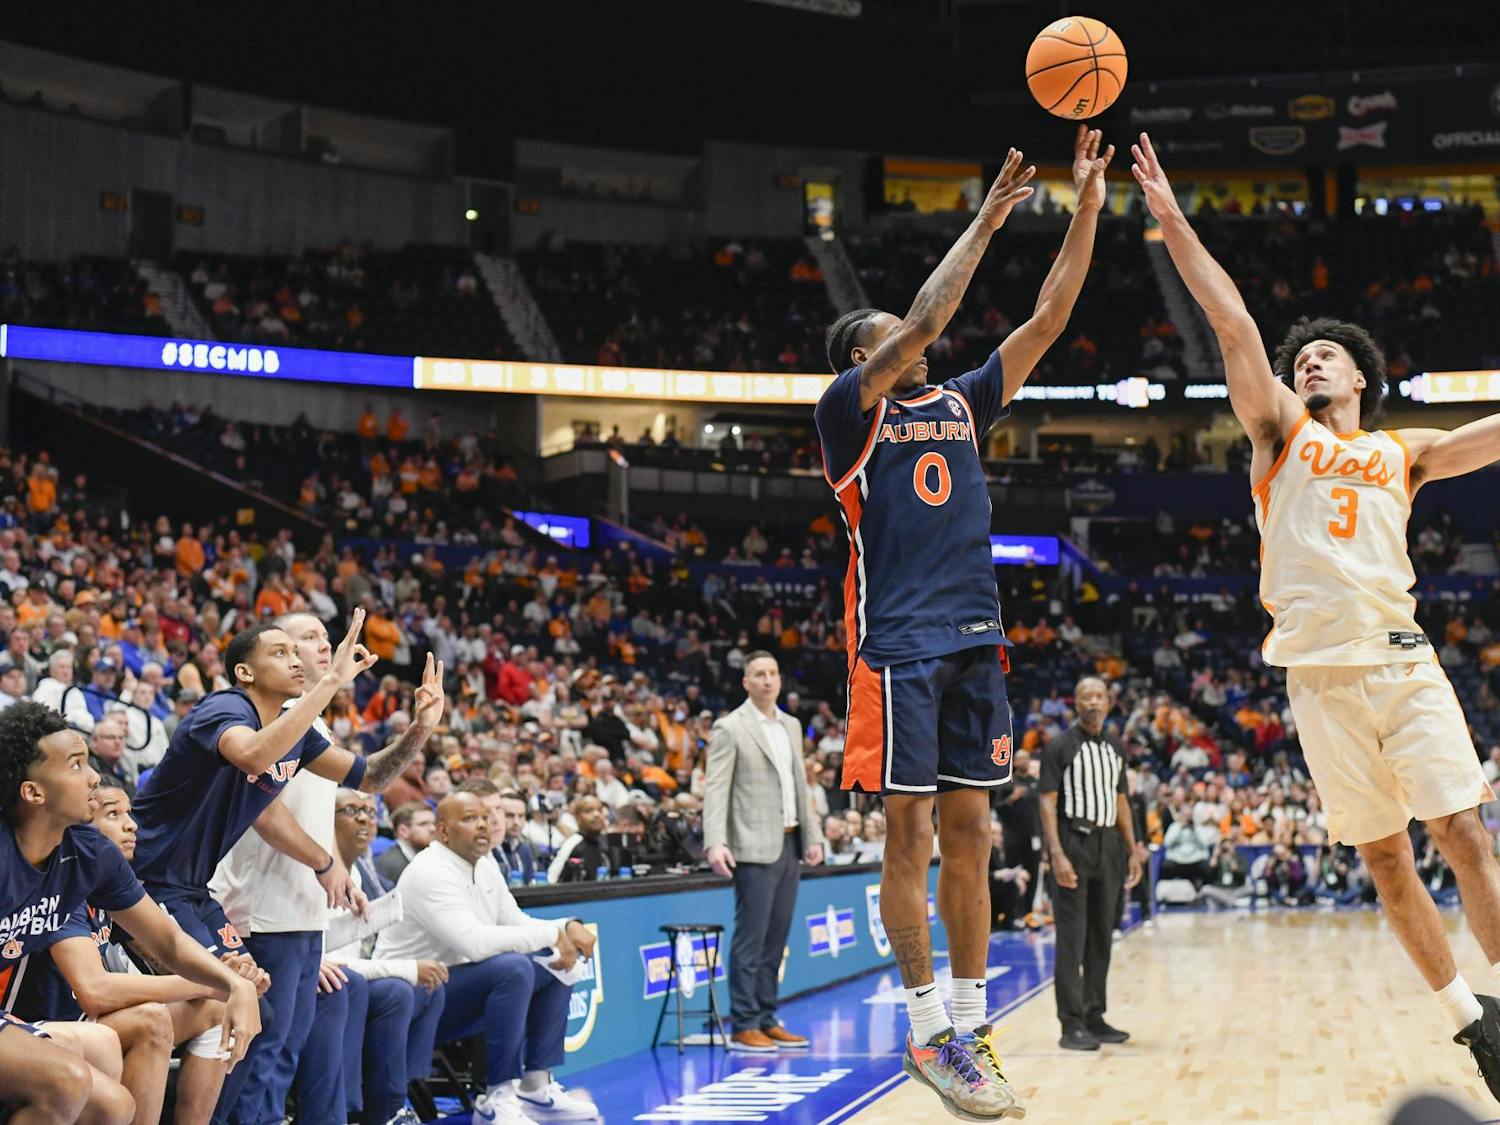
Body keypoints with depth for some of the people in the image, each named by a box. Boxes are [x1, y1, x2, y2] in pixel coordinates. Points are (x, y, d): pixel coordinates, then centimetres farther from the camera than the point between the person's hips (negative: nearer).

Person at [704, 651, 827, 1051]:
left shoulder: (791, 726, 15)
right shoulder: (730, 729, -6)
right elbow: (716, 790, -12)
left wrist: (813, 835, 13)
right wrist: (715, 842, -22)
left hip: (789, 845, 7)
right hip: (755, 849, -7)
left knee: (775, 939, 10)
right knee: (751, 939, -6)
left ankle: (766, 1020, 15)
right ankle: (743, 1025, -1)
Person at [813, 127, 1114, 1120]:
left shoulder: (960, 403, 17)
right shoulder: (849, 408, 1)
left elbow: (1047, 323, 12)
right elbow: (921, 327, -14)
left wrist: (1089, 209, 5)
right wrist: (985, 224, -10)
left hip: (975, 638, 6)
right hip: (899, 643, -6)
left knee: (969, 833, 6)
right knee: (911, 834, -4)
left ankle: (972, 1025, 12)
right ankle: (930, 1033, 1)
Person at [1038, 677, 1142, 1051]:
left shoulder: (1115, 748, 13)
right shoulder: (1061, 746, -6)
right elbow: (1048, 802, -10)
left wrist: (1132, 851, 12)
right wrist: (1057, 855, -19)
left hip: (1108, 844, 6)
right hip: (1073, 841, -6)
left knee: (1102, 936, 9)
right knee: (1072, 938, -7)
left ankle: (1094, 1017, 17)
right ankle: (1072, 1025, -6)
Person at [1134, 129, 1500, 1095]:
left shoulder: (1404, 453, 17)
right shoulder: (1281, 431, 13)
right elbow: (1235, 325, 4)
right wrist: (1172, 222, -3)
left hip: (1402, 658, 1)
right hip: (1321, 672, 0)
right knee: (1385, 856, 2)